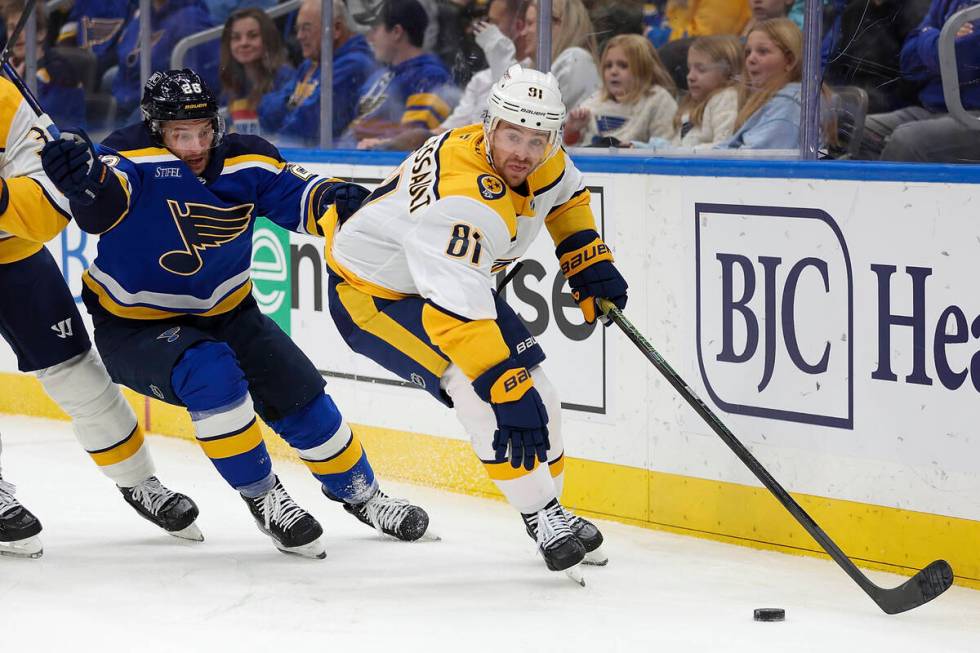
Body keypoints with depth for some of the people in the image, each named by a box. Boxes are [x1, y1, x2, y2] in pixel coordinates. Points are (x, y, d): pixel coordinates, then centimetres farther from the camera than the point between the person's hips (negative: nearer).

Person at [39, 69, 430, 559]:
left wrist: (333, 198, -28)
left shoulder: (244, 160, -10)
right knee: (211, 376, -32)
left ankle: (360, 493, 28)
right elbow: (103, 202, -44)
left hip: (224, 313, 5)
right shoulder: (134, 158, -25)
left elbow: (297, 195, -4)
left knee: (299, 395, 1)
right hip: (135, 326, -5)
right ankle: (262, 498, -14)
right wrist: (83, 178, -68)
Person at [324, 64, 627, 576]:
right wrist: (510, 394, -47)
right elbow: (457, 313, -45)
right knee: (483, 393, -25)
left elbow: (565, 194, 15)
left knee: (534, 395, 4)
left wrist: (590, 264, 7)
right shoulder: (462, 200, -39)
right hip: (371, 293, -9)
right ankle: (542, 517, -16)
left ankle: (551, 517, 21)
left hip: (451, 277, 9)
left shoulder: (540, 163, -12)